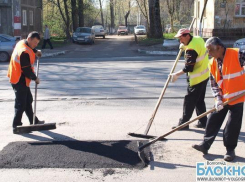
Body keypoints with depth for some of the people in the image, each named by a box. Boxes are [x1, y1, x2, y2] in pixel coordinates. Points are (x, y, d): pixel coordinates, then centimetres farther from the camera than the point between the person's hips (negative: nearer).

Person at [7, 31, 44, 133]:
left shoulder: (22, 43, 5)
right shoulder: (25, 52, -26)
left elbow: (30, 49, 30)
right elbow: (27, 69, -23)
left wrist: (35, 52, 12)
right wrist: (35, 78, -10)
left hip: (16, 78, 11)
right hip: (20, 80, -11)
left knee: (28, 100, 18)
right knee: (21, 103, -5)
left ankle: (34, 121, 29)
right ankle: (16, 126, 2)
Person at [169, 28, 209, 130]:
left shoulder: (191, 49, -25)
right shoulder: (198, 39, 2)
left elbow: (188, 67, -24)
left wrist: (176, 75, -14)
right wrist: (185, 46, 8)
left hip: (197, 79, -9)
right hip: (204, 76, 9)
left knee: (189, 101, 1)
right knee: (200, 100, 18)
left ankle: (183, 123, 10)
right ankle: (203, 122, 24)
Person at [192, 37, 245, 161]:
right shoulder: (212, 63, 2)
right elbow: (214, 84, 3)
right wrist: (218, 99, -12)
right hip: (222, 99, 5)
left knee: (233, 125, 1)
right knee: (213, 120, 6)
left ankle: (230, 149, 17)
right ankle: (205, 144, 16)